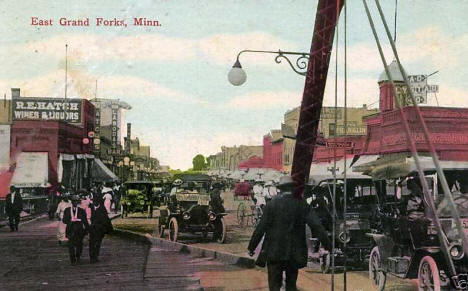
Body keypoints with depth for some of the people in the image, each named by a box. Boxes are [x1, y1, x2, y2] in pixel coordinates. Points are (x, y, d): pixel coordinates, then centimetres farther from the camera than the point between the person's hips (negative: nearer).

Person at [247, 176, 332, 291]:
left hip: (274, 252, -2)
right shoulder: (301, 204, -2)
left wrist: (251, 247, 4)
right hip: (294, 253, 2)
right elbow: (316, 226, -8)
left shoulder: (272, 204, -4)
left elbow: (260, 228, -4)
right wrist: (328, 245, -7)